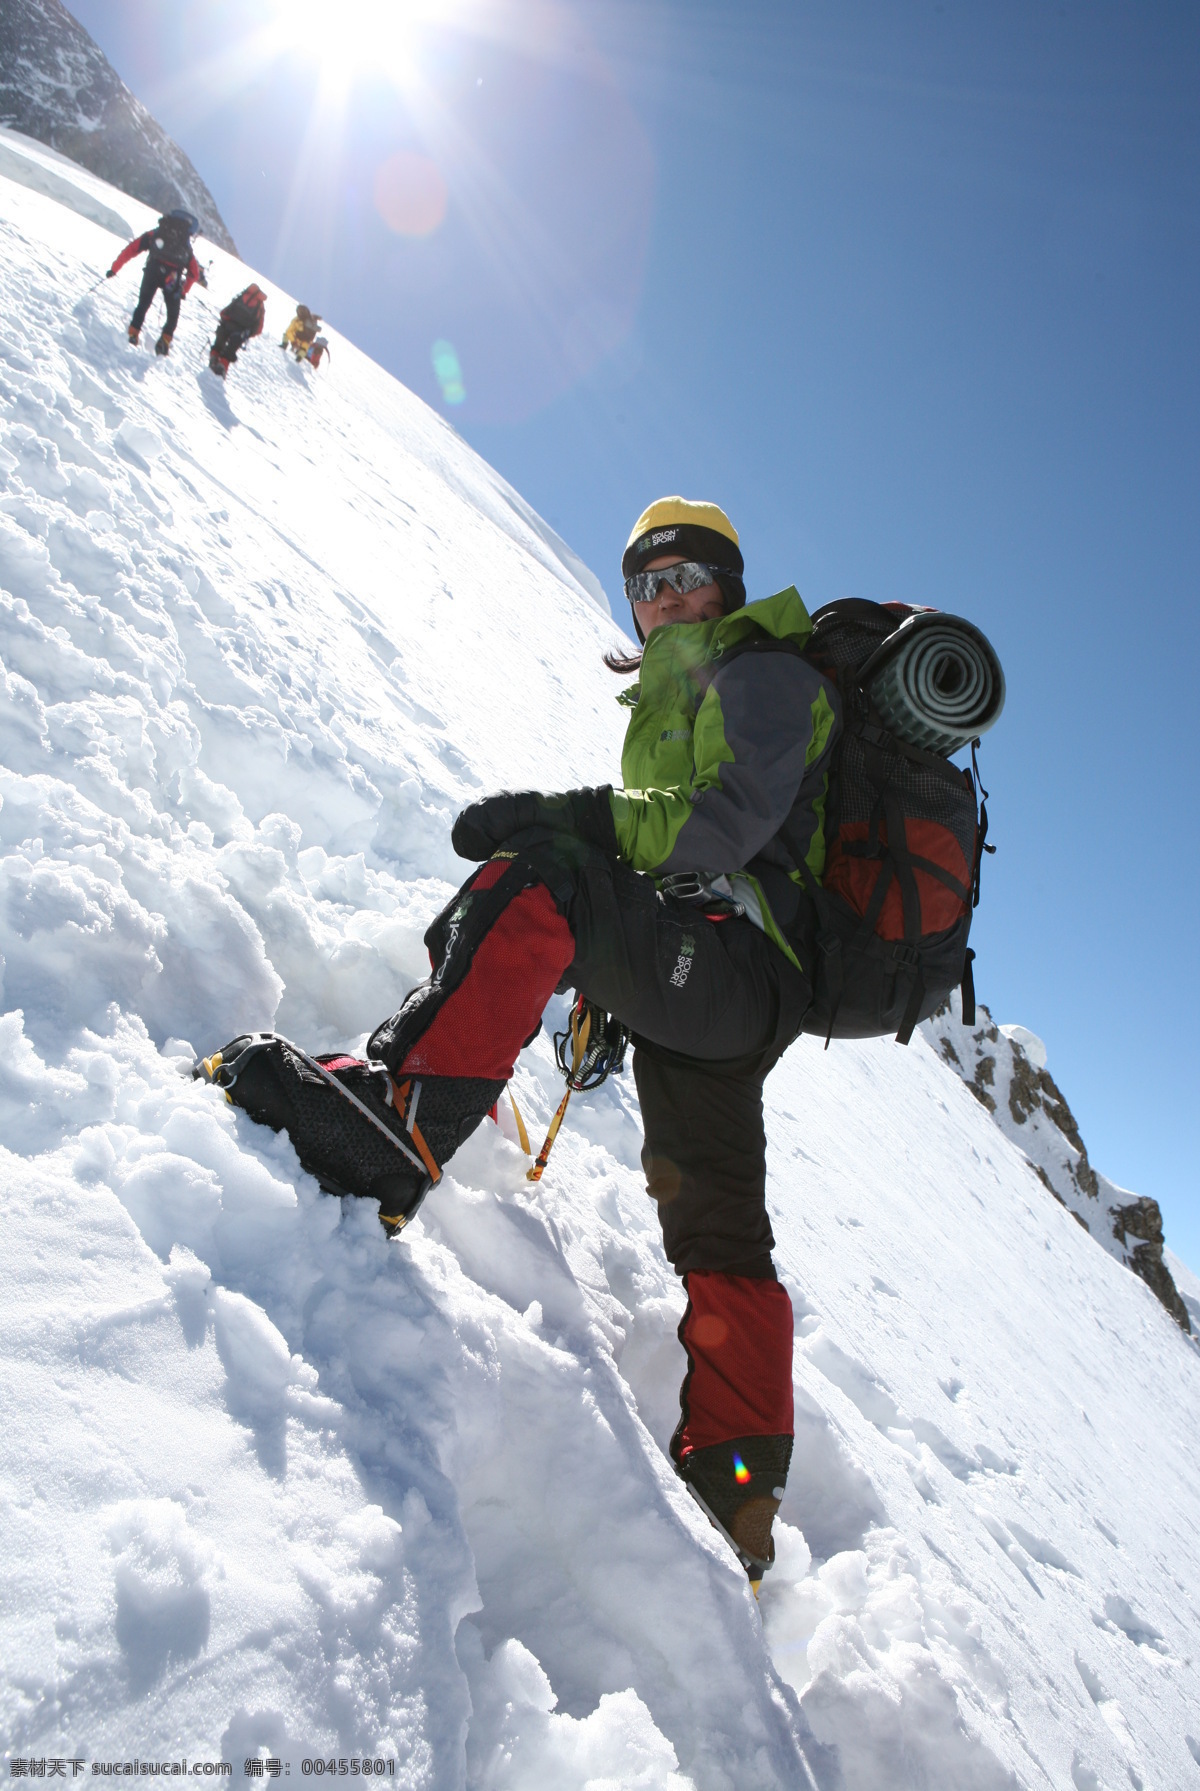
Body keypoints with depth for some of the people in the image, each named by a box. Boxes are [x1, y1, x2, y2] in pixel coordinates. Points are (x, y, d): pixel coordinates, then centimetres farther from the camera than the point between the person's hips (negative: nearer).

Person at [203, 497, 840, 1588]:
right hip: (717, 1003, 10)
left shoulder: (763, 672, 3)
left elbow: (724, 826, -16)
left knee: (533, 877, -27)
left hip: (732, 957, -10)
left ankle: (396, 1116, -37)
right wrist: (608, 984, 22)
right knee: (719, 1238, 8)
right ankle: (737, 1507, 16)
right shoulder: (680, 695, 34)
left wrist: (574, 815, -23)